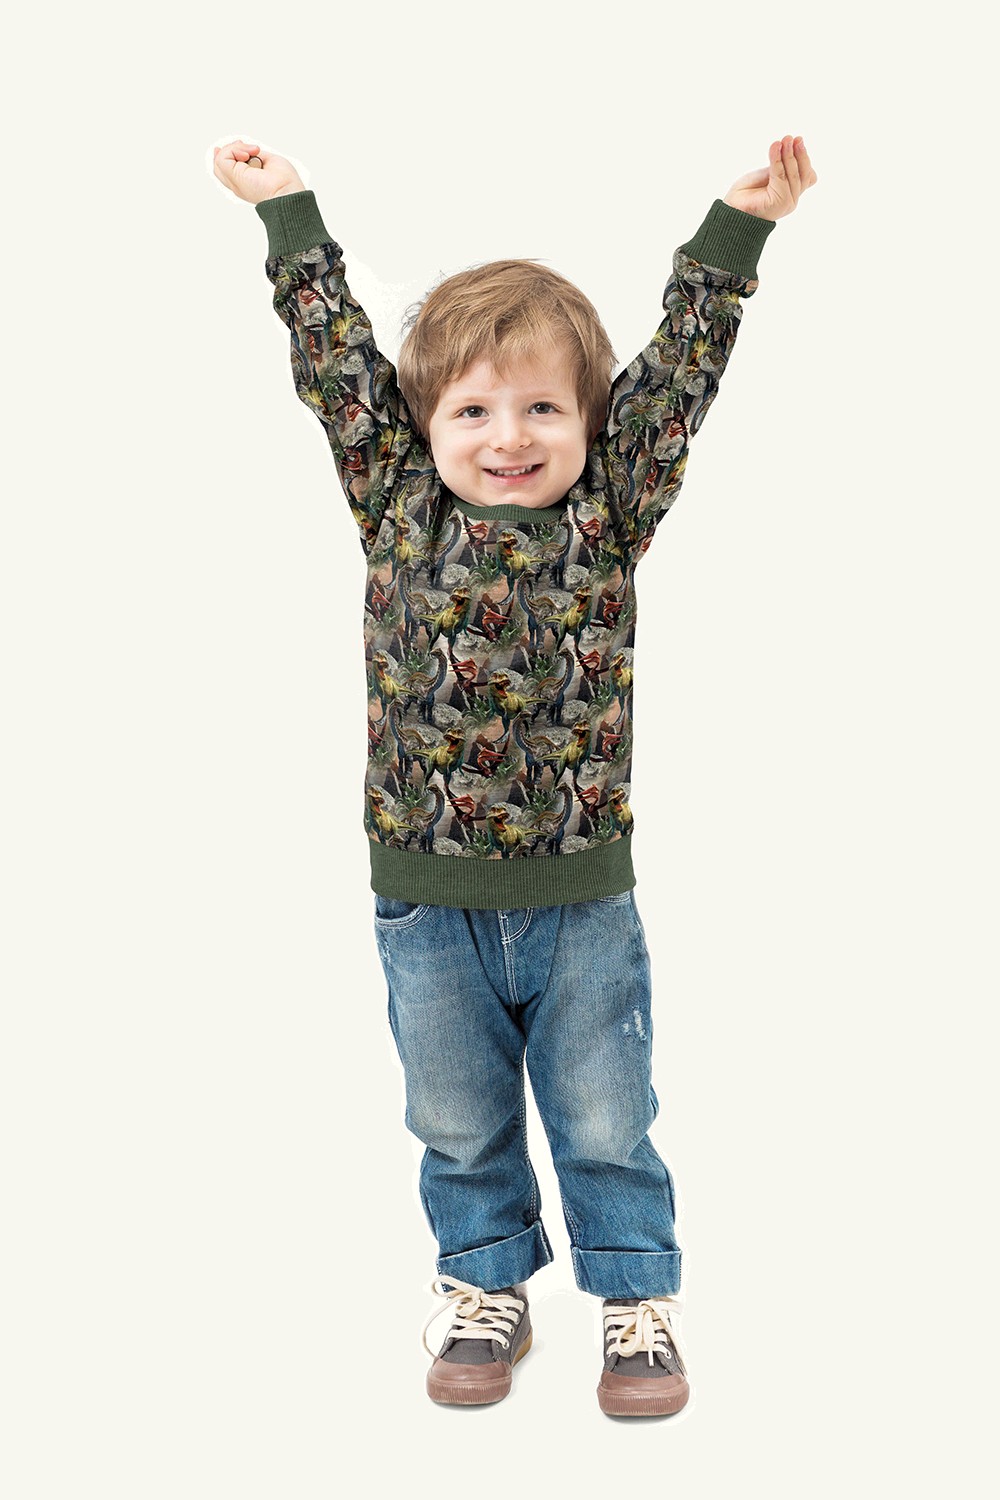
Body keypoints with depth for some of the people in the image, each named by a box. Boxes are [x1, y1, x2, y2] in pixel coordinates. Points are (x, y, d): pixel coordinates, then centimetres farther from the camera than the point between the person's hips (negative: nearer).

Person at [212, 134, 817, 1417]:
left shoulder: (610, 509, -3)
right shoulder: (396, 505, -2)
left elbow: (678, 367, -3)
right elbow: (335, 357, 2)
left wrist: (737, 225, -5)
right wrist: (287, 212, 6)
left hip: (581, 898, -1)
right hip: (426, 902, 1)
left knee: (604, 1120, 14)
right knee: (459, 1122, 17)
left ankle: (636, 1297, 32)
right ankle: (485, 1291, 37)